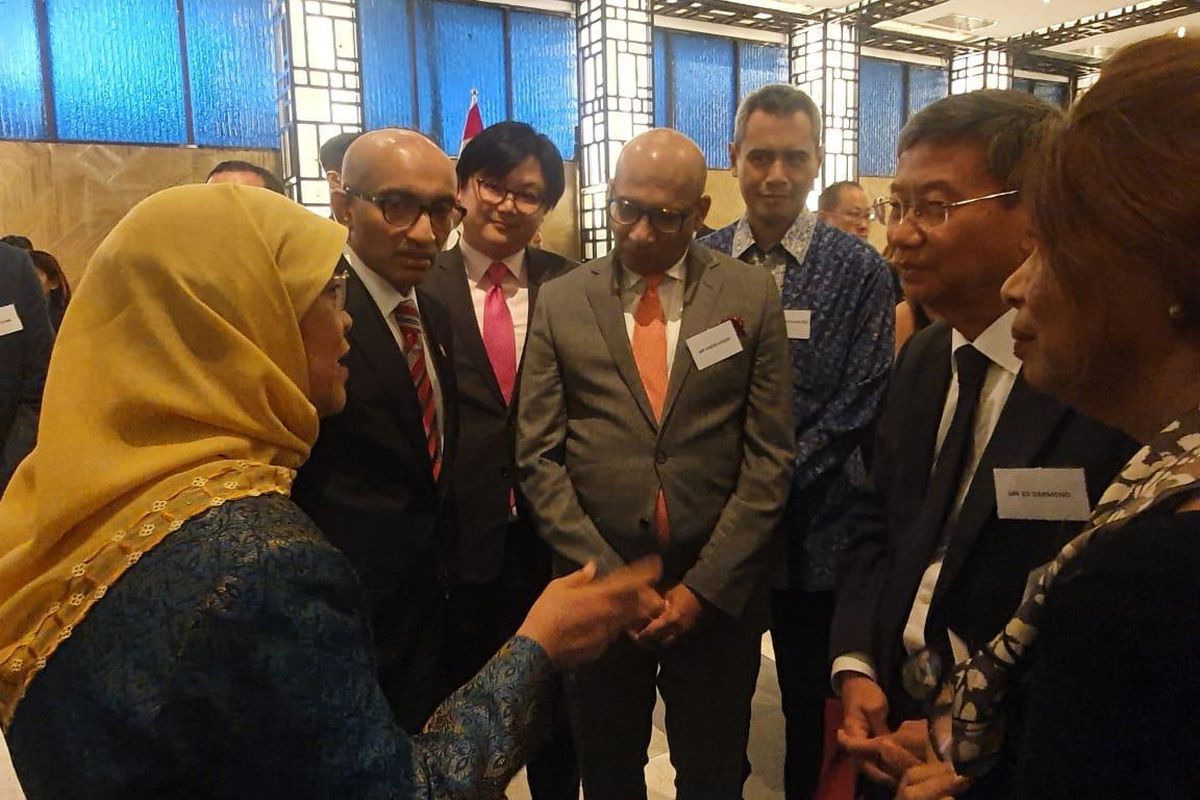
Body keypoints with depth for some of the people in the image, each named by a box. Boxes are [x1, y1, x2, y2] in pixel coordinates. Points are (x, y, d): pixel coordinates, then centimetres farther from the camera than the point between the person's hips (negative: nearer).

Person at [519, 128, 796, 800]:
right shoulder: (560, 302, 0)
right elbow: (539, 456, -1)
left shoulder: (752, 295, -1)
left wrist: (706, 585, -8)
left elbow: (769, 456, -3)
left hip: (720, 592, 0)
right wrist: (607, 576, -8)